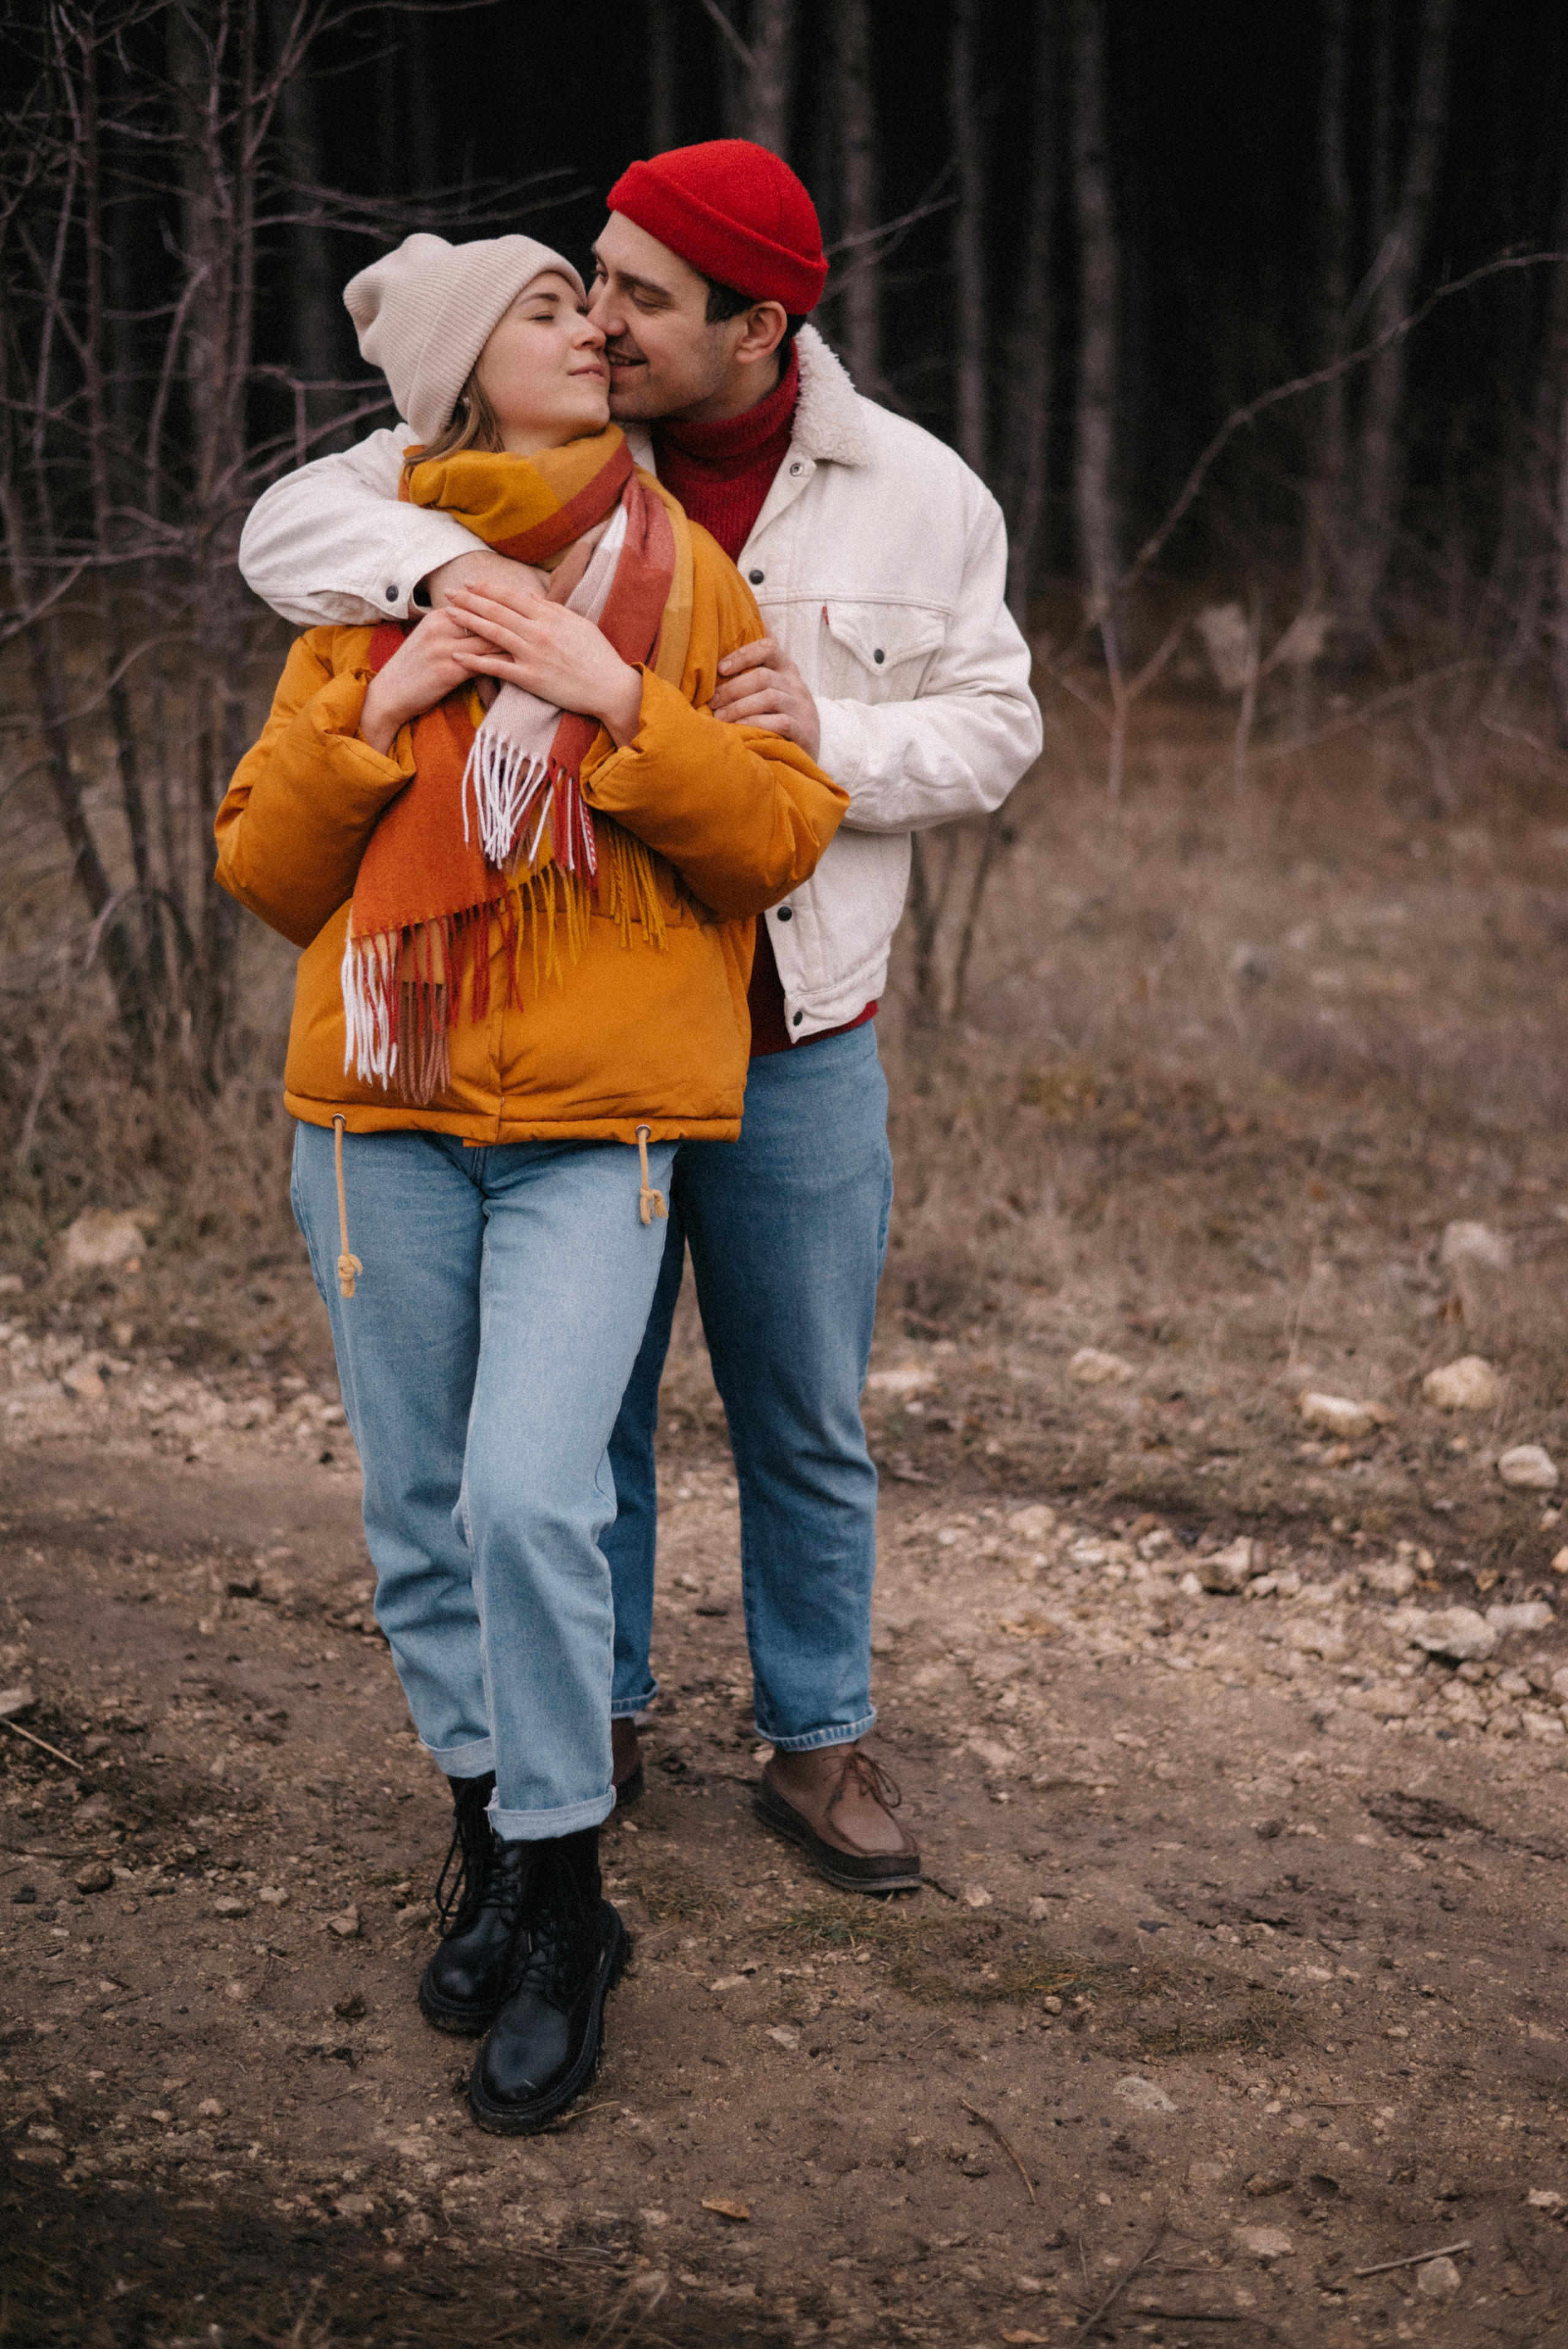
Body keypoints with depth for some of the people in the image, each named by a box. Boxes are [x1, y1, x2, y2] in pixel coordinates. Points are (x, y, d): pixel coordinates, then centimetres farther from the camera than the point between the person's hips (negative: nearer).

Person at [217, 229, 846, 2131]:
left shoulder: (683, 575, 5)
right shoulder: (371, 586, 10)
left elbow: (784, 836, -1)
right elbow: (262, 866, 9)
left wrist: (616, 710, -13)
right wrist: (370, 718, -7)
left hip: (599, 1117, -3)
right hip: (381, 1114, 3)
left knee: (531, 1495, -15)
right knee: (419, 1515, 8)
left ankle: (564, 1920, 2)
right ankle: (497, 1851, 28)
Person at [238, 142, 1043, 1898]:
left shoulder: (918, 497, -2)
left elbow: (994, 729, 3)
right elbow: (290, 527, -3)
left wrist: (832, 734, -18)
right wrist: (439, 565, -25)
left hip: (796, 1045, 0)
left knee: (806, 1423, 10)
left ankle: (817, 1742, 27)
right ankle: (588, 1720, 32)